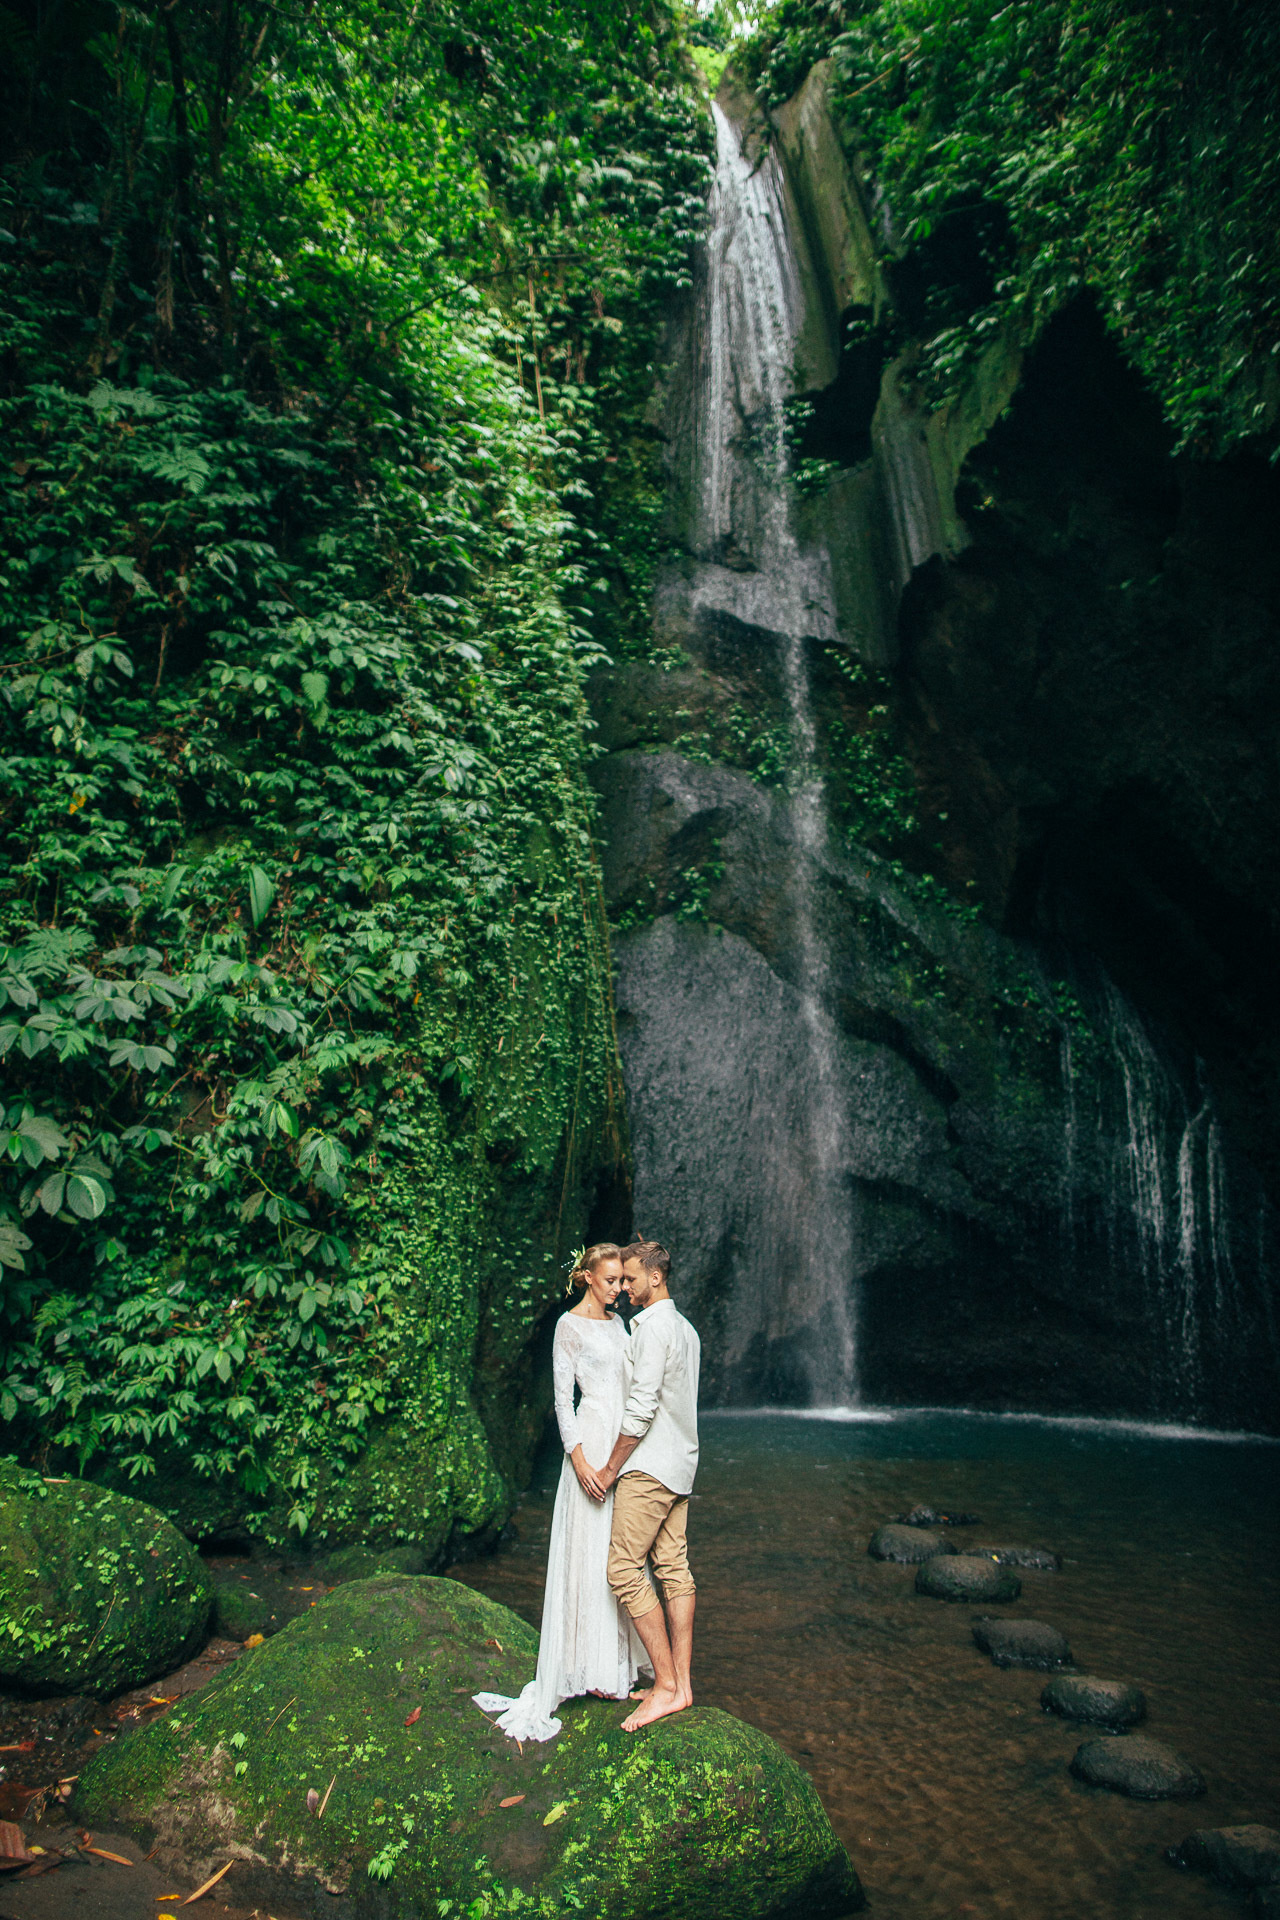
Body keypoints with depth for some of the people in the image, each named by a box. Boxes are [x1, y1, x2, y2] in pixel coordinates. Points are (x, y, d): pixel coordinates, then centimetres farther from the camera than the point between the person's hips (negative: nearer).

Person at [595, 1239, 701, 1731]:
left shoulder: (653, 1326, -15)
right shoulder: (685, 1328, 15)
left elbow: (641, 1407, -20)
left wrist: (609, 1469, -12)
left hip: (649, 1466, -10)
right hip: (680, 1467, 10)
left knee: (624, 1569, -6)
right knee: (675, 1570, 9)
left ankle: (666, 1686, -3)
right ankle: (681, 1685, 12)